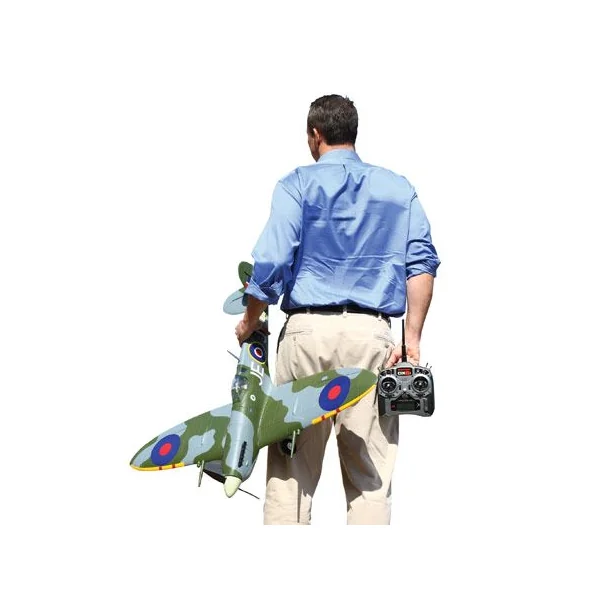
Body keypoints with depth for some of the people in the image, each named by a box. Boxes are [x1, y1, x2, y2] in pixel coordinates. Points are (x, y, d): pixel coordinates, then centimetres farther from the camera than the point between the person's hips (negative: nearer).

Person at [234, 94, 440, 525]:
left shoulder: (298, 185, 4)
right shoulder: (399, 189, 13)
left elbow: (271, 262, -4)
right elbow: (422, 265, 5)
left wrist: (250, 320, 10)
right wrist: (412, 340, 4)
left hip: (308, 328, -2)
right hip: (372, 333, 2)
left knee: (291, 466, 3)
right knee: (370, 471, 2)